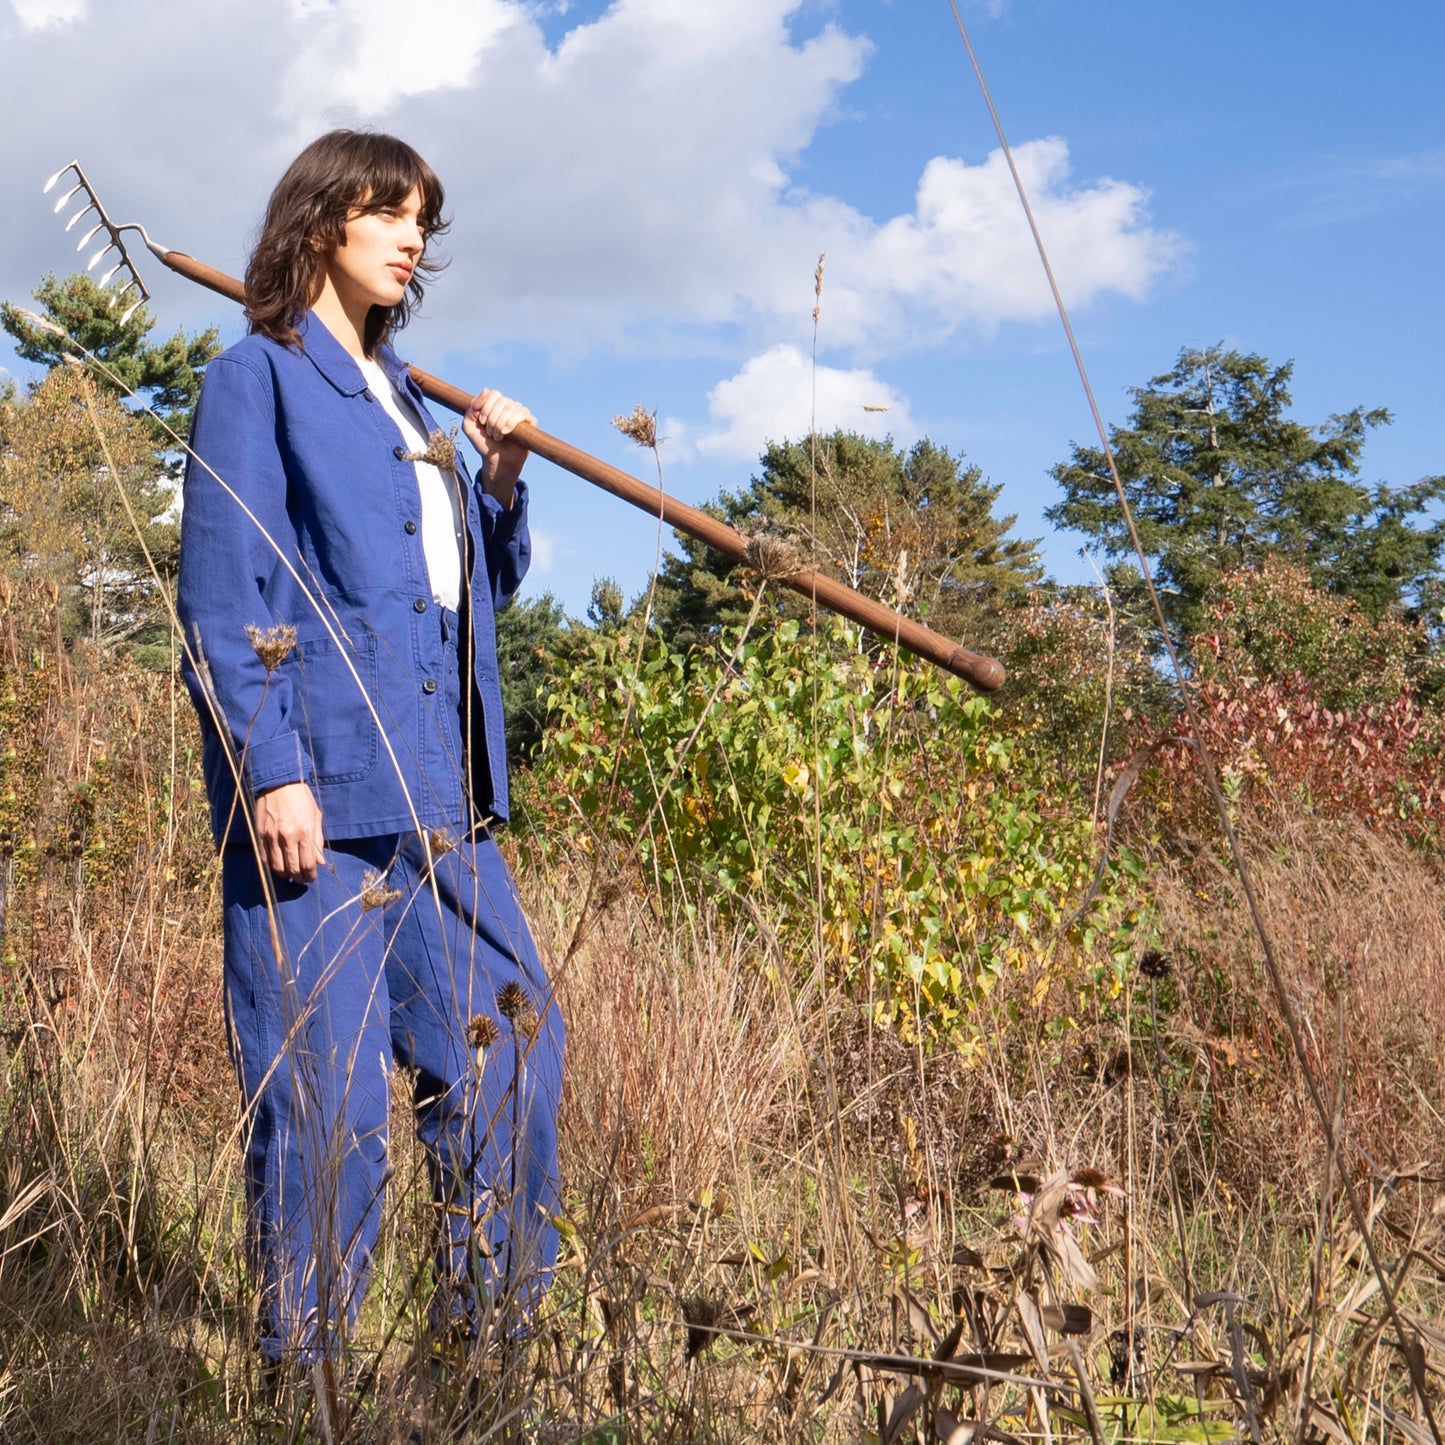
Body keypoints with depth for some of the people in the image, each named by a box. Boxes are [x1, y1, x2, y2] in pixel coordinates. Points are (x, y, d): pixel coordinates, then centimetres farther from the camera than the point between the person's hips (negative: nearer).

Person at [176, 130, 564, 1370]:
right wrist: (271, 766, -19)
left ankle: (492, 1324, 22)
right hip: (320, 795, -8)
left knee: (514, 1037, 9)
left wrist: (502, 478, 8)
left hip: (437, 793, 8)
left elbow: (481, 585, 26)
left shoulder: (402, 399, 21)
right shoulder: (258, 381, -2)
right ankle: (304, 1359, 6)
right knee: (325, 1085, -6)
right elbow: (223, 596, -10)